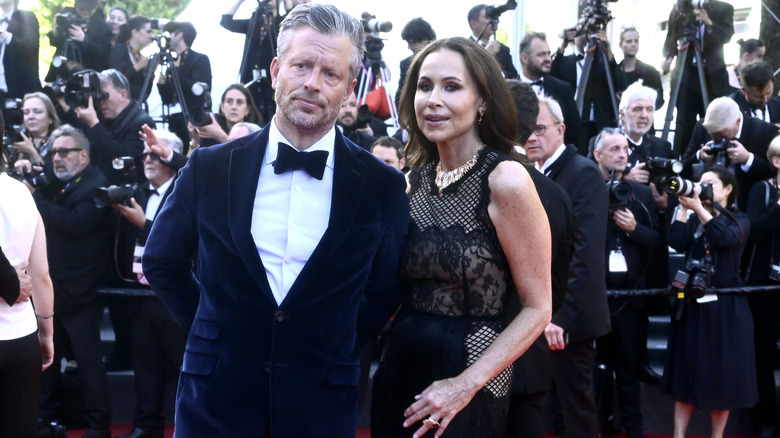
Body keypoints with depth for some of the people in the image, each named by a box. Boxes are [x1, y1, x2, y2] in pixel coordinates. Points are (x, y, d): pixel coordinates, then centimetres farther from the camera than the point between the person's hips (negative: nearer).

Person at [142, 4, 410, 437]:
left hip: (322, 401, 0)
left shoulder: (384, 187, -6)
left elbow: (386, 292, 6)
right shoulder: (210, 167, -4)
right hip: (215, 390, 1)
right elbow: (161, 263, 8)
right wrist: (213, 334, 5)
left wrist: (337, 349, 1)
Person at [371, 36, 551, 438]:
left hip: (469, 375, -6)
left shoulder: (505, 180, -15)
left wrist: (466, 385, -18)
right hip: (401, 366, 6)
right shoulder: (415, 178, 3)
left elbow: (537, 308, -12)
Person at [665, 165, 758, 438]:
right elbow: (677, 242, -9)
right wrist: (684, 207, -11)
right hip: (692, 304, 3)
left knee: (723, 373, 3)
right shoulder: (694, 219, 9)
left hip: (725, 306, -3)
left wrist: (699, 207, -23)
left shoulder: (740, 220, 1)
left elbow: (727, 238, -22)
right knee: (686, 371, 4)